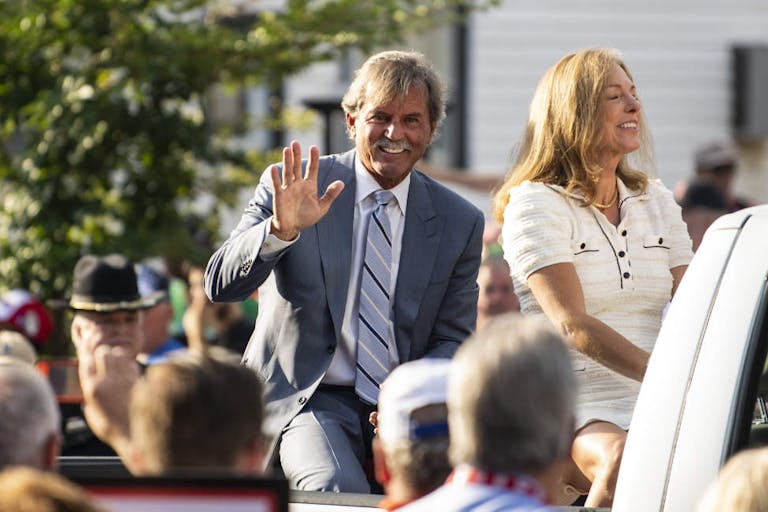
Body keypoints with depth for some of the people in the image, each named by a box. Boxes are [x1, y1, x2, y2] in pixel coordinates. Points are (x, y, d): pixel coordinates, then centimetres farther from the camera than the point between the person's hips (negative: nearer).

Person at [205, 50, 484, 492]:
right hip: (309, 401, -3)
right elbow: (221, 285, -8)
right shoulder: (293, 188, 1)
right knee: (338, 489, -33)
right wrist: (280, 229, -28)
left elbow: (453, 340, 10)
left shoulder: (460, 222, 8)